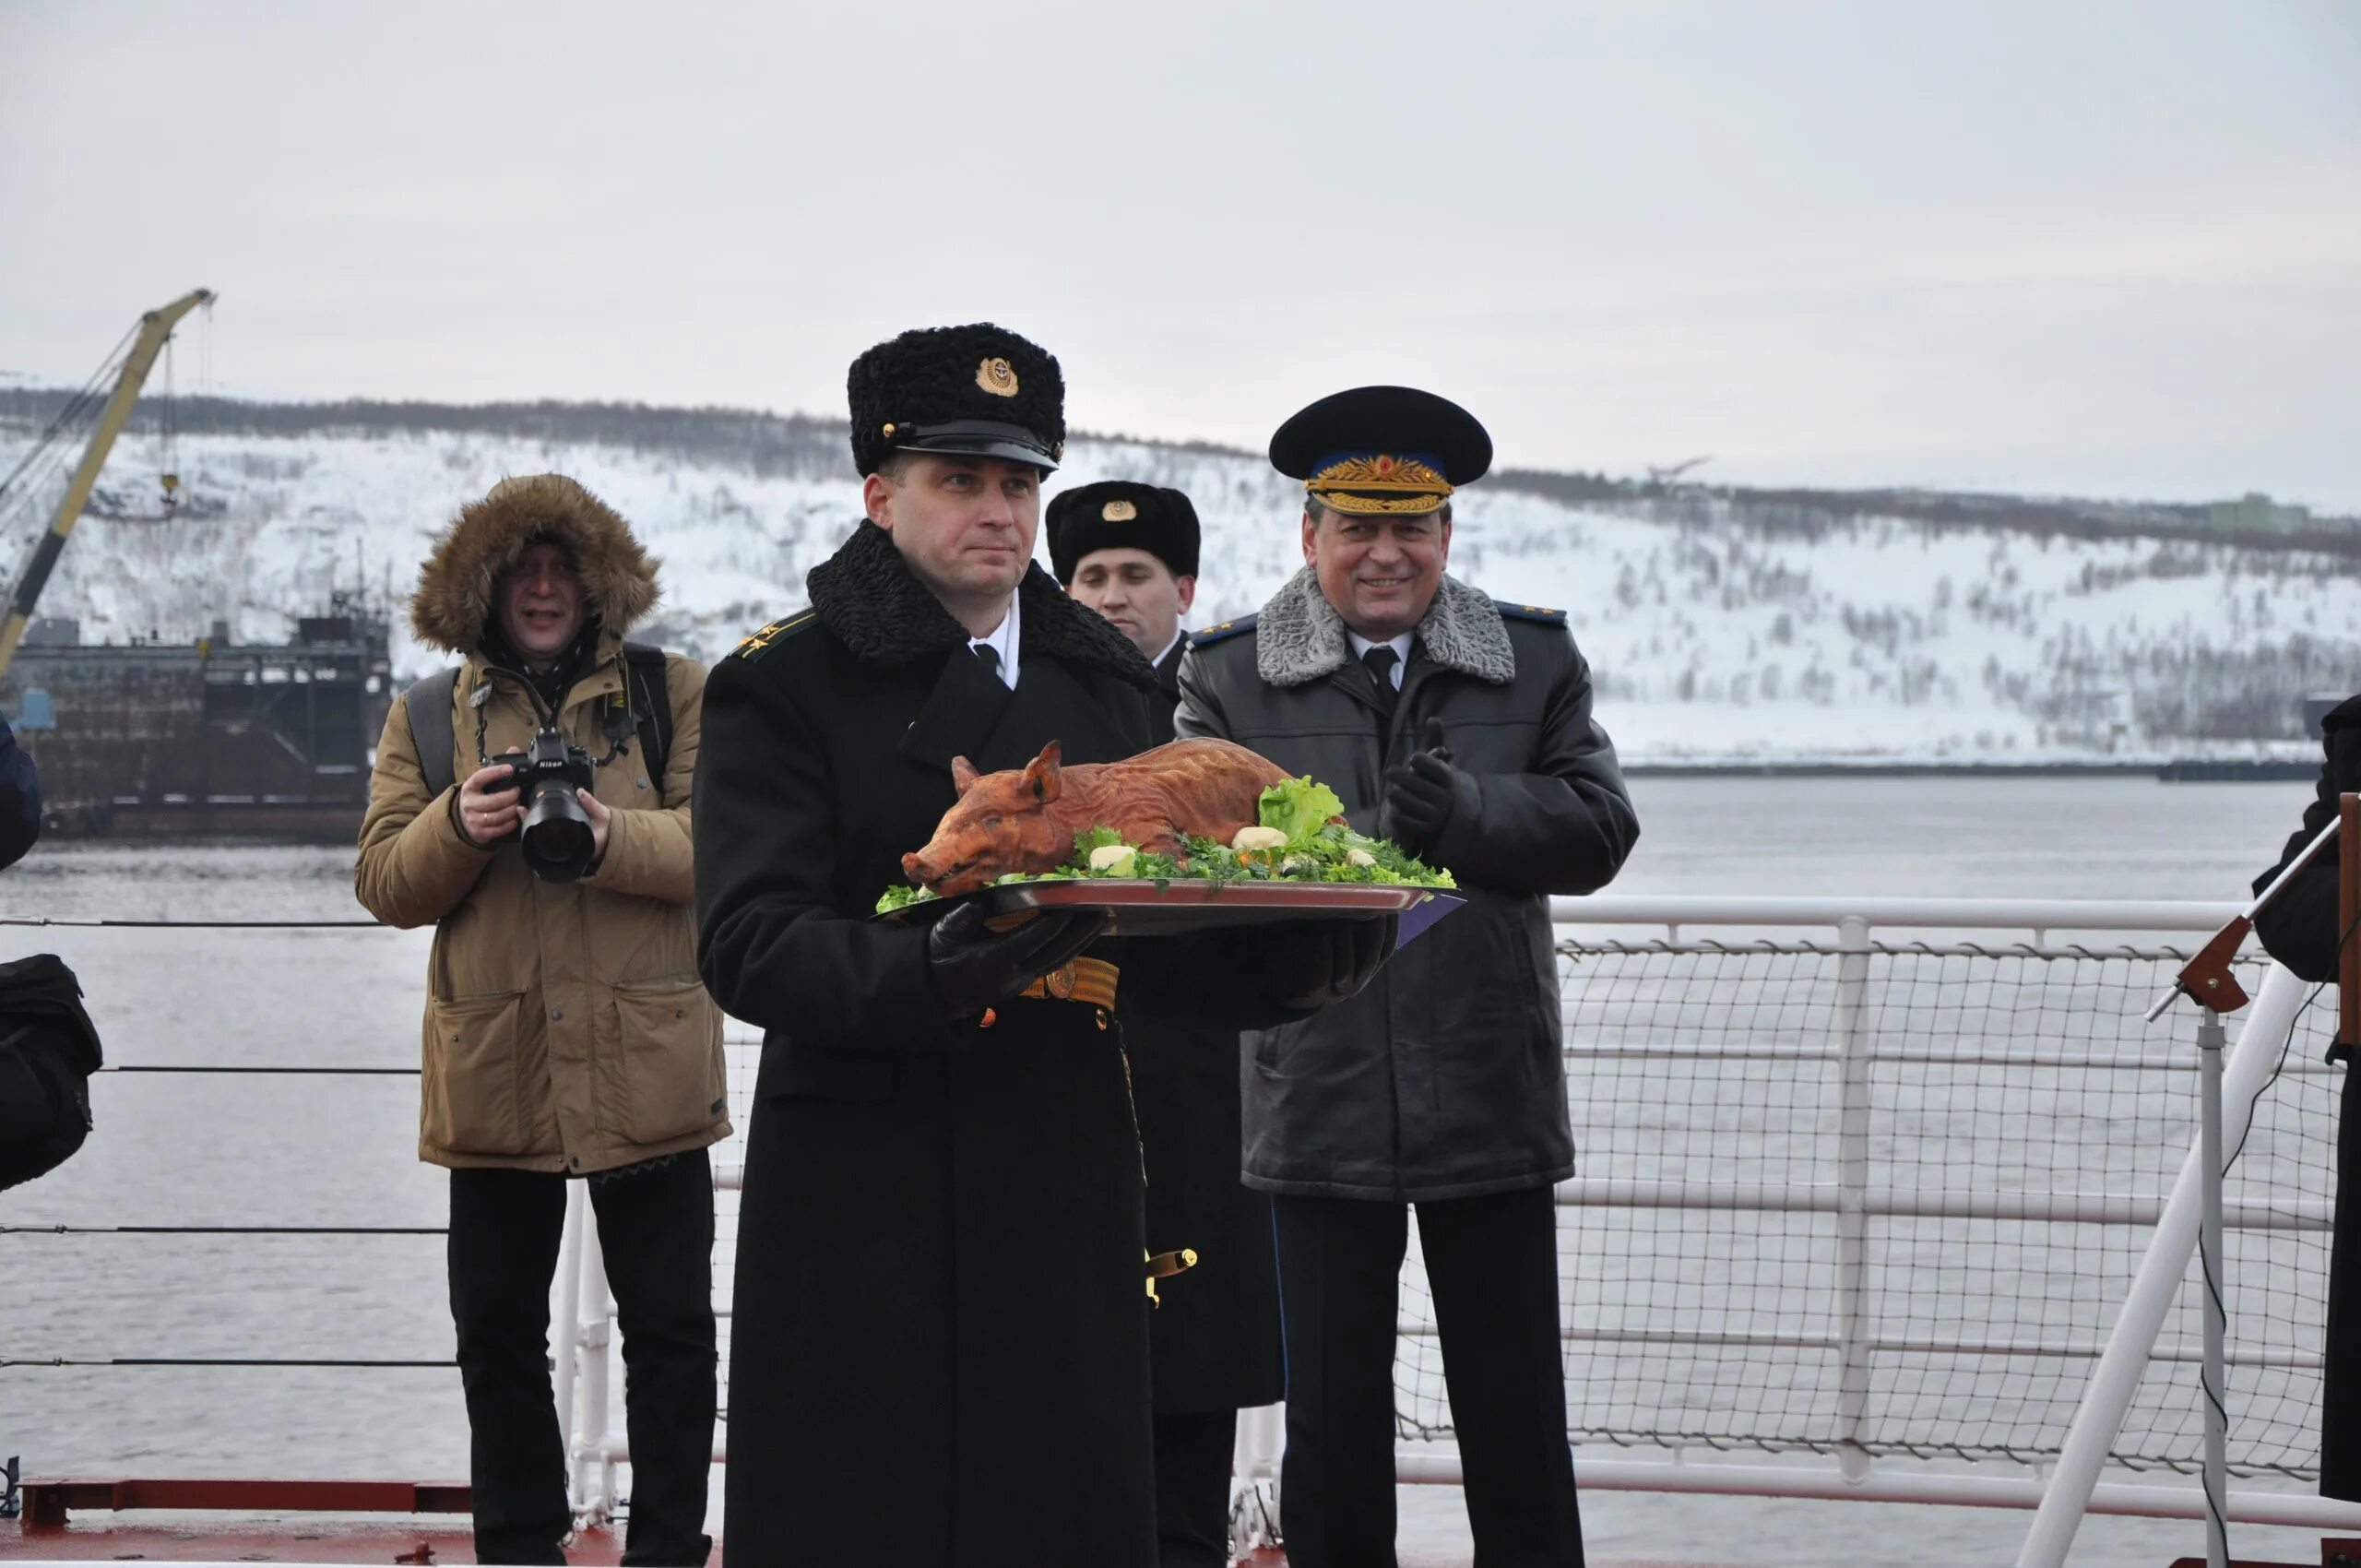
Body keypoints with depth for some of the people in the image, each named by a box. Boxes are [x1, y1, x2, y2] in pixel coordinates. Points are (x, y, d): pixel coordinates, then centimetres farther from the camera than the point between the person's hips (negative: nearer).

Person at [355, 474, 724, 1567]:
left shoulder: (673, 693, 7)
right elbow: (384, 882, 6)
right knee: (497, 1332, 8)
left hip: (646, 1067, -1)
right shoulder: (427, 719, 12)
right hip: (493, 1068, 2)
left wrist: (614, 837, -22)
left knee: (670, 1327, 3)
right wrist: (459, 825, -14)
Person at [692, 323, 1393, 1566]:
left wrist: (1284, 966, -7)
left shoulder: (1105, 683, 15)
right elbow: (750, 943, -14)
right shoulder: (784, 684, -2)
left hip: (1065, 1186, 5)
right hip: (869, 1203, -5)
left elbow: (1143, 941, 13)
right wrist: (931, 974, -31)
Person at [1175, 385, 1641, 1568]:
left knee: (1518, 1426, 7)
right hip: (1321, 1105, -1)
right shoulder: (1229, 677, 2)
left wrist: (1468, 812, -20)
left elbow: (1599, 829, -1)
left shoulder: (1536, 661, 7)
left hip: (1492, 1104, 1)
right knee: (1331, 1426, 6)